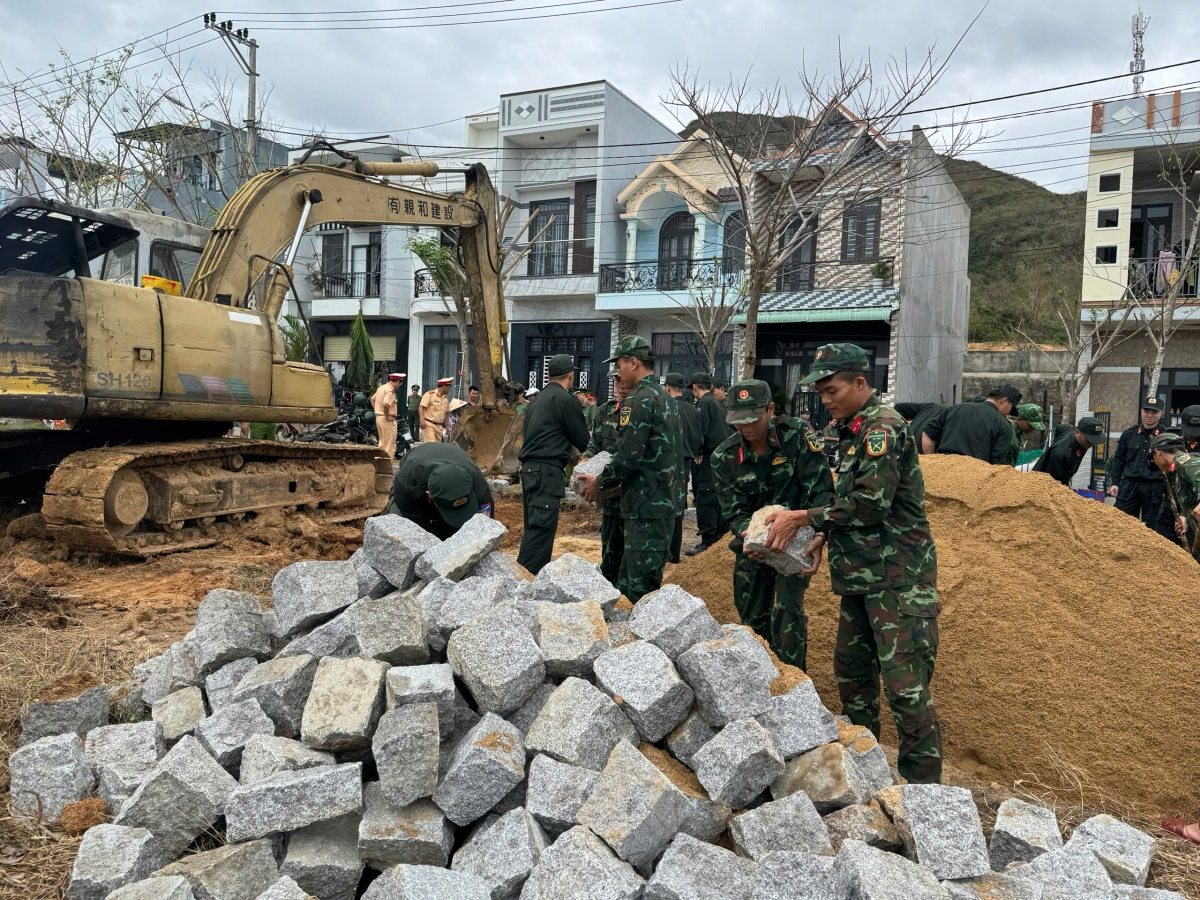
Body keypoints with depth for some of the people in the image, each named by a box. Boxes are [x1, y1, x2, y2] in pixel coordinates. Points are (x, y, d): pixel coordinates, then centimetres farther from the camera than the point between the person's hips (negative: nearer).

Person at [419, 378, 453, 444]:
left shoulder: (446, 398, 16)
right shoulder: (430, 394, -6)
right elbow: (421, 407, -12)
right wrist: (422, 420, -24)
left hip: (439, 426, 7)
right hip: (428, 424, -7)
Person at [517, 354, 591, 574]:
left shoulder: (538, 400, 18)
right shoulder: (566, 400, -7)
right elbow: (583, 441, -4)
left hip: (531, 468, 9)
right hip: (546, 471, -9)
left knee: (536, 525, 13)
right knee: (541, 527, -12)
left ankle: (536, 574, 19)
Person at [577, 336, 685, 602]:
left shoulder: (639, 400, -15)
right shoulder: (667, 398, 15)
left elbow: (628, 457, -20)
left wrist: (600, 483, -4)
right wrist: (610, 478, 20)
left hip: (646, 508, -10)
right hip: (667, 500, 10)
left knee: (641, 588, -4)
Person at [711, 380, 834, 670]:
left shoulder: (796, 435, -19)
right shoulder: (724, 457, -10)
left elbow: (821, 490, -21)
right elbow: (734, 511, -9)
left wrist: (819, 537, -36)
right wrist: (746, 534, -33)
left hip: (797, 539, -3)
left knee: (787, 612, -15)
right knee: (751, 616, 12)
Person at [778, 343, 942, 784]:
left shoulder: (883, 427, -15)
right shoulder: (853, 430, 15)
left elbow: (870, 503, -21)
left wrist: (804, 517, -14)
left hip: (897, 580, -10)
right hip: (861, 576, 10)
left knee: (904, 684, -8)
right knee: (852, 670, 17)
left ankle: (924, 788, 2)